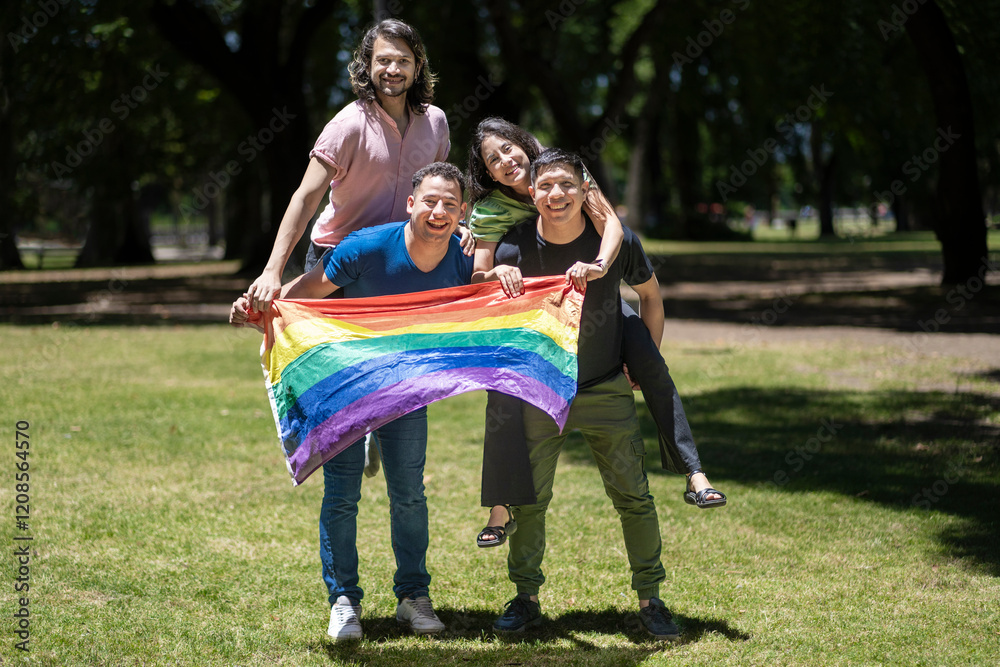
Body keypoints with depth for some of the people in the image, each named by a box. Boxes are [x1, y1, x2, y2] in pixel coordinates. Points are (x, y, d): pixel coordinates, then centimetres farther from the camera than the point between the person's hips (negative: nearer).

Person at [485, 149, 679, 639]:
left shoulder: (616, 240, -12)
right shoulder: (514, 248, -14)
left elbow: (650, 295, 6)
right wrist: (498, 276, -25)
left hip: (607, 391, 0)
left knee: (634, 496, 0)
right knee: (528, 498, 2)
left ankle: (650, 599, 13)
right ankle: (525, 598, 18)